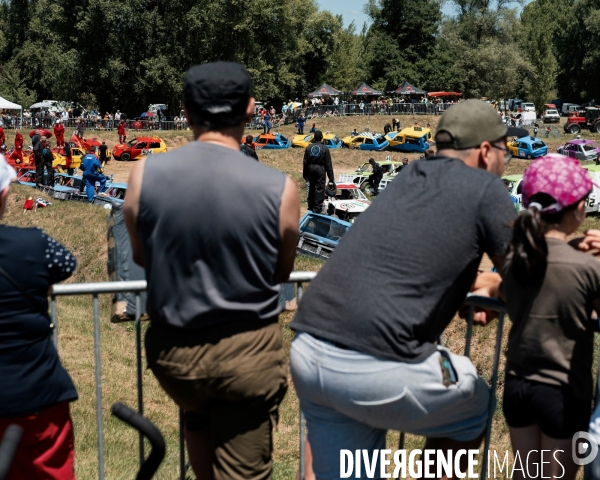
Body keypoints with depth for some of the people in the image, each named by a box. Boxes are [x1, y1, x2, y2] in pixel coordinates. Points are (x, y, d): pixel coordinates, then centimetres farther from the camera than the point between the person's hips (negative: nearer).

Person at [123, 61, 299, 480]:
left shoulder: (145, 175, -11)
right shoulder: (279, 189, -17)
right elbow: (282, 271, 0)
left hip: (172, 350, 2)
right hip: (248, 351, -2)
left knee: (199, 417, 35)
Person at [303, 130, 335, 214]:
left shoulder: (309, 148, 2)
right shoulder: (324, 149, -8)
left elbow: (305, 162, 5)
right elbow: (328, 164, -6)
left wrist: (305, 174, 15)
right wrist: (331, 178, -2)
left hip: (311, 169, 4)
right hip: (320, 169, -4)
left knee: (311, 187, 17)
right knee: (319, 189, 1)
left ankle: (311, 206, 26)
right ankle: (317, 208, 0)